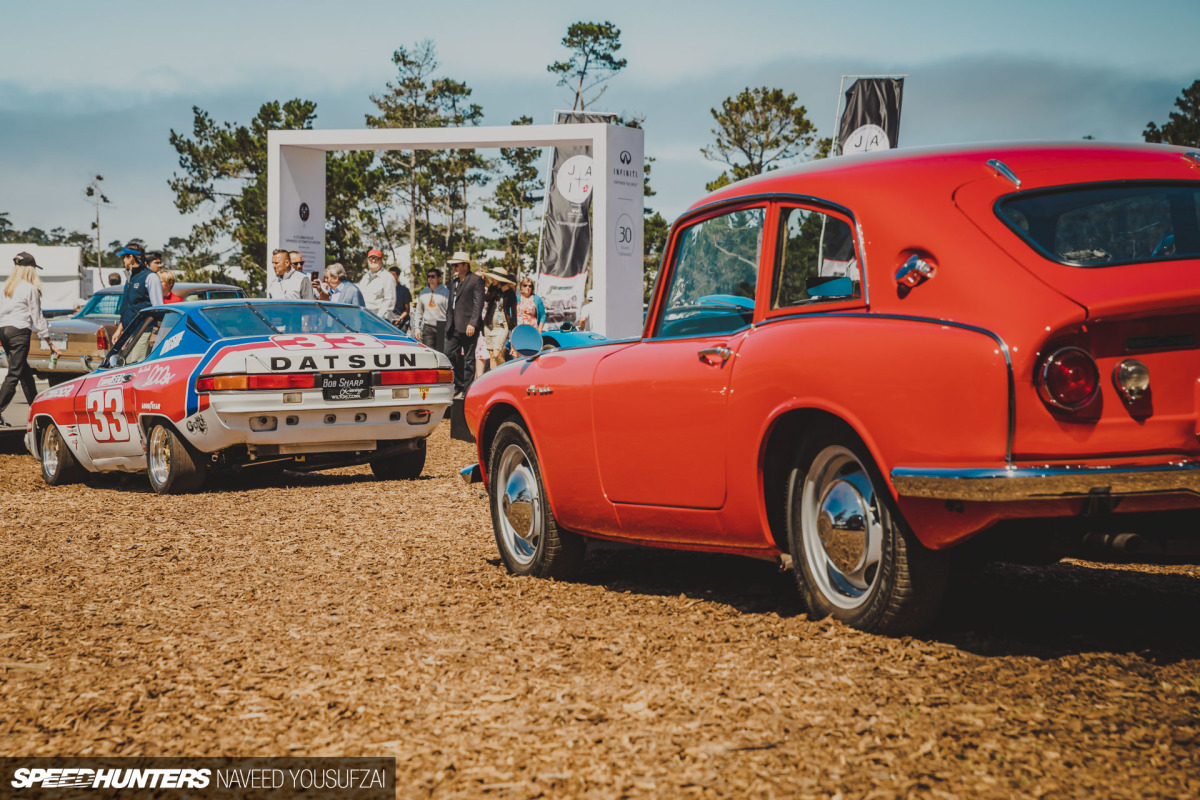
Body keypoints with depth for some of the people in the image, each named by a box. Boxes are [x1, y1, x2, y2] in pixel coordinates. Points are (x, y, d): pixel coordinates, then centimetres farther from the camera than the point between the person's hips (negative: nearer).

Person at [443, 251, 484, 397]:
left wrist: (472, 323, -19)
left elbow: (479, 303, -11)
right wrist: (448, 322, 15)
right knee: (450, 354, 5)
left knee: (468, 359, -3)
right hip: (454, 327, 8)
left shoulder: (476, 280, -4)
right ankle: (458, 387, 15)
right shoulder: (455, 282, 20)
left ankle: (467, 390, 1)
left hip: (468, 327, -8)